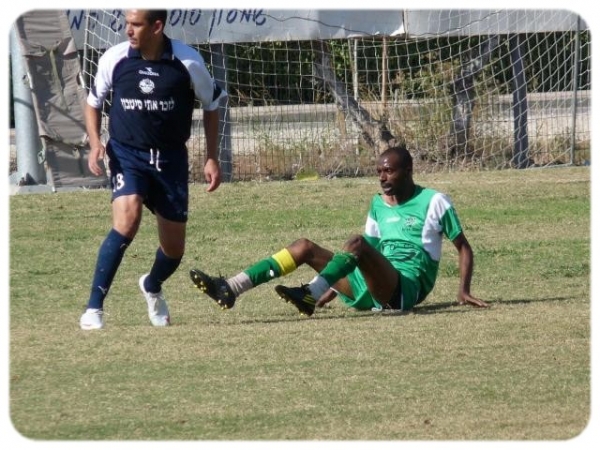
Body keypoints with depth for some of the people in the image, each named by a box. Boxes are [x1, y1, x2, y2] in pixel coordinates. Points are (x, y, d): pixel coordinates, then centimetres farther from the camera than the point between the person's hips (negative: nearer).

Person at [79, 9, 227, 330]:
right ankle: (94, 308, -22)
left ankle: (152, 286, 44)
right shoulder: (114, 59, -9)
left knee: (174, 248, 8)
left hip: (171, 159, 1)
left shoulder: (188, 62, -11)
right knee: (126, 221, -28)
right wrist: (95, 142, -8)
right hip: (127, 154, -1)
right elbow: (93, 101, 8)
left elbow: (211, 105, 5)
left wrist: (212, 158, 2)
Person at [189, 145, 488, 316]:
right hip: (369, 290, 7)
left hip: (406, 287, -7)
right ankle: (229, 290, -18)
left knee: (357, 243, -32)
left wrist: (464, 291, -8)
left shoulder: (433, 202, 2)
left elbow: (463, 248, 4)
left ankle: (310, 297, -49)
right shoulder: (379, 204, 20)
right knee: (306, 248, -5)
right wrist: (336, 288, 19)